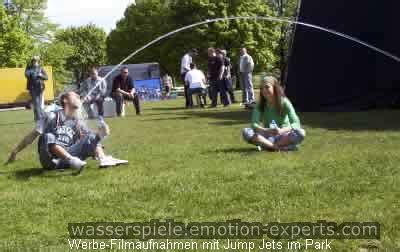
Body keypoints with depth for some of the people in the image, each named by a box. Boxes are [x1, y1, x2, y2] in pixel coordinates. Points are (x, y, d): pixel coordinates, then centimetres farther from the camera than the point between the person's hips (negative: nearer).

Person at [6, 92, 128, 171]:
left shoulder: (78, 123, 15)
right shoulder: (52, 117, 3)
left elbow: (91, 139, 6)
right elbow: (33, 135, 2)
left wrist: (99, 135, -18)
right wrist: (15, 151, -2)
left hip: (68, 156, 4)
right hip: (51, 160, -4)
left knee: (91, 138, -8)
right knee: (48, 137, -32)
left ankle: (103, 159, -39)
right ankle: (72, 160, -56)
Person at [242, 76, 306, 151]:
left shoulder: (284, 102, -11)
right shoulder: (260, 105, -5)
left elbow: (296, 123, -21)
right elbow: (254, 124, -17)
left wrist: (282, 130, -41)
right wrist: (265, 130, -39)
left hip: (283, 135, -1)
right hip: (268, 136, 1)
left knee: (301, 133, -32)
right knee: (246, 132, -25)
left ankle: (266, 145, -28)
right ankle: (278, 147, -31)